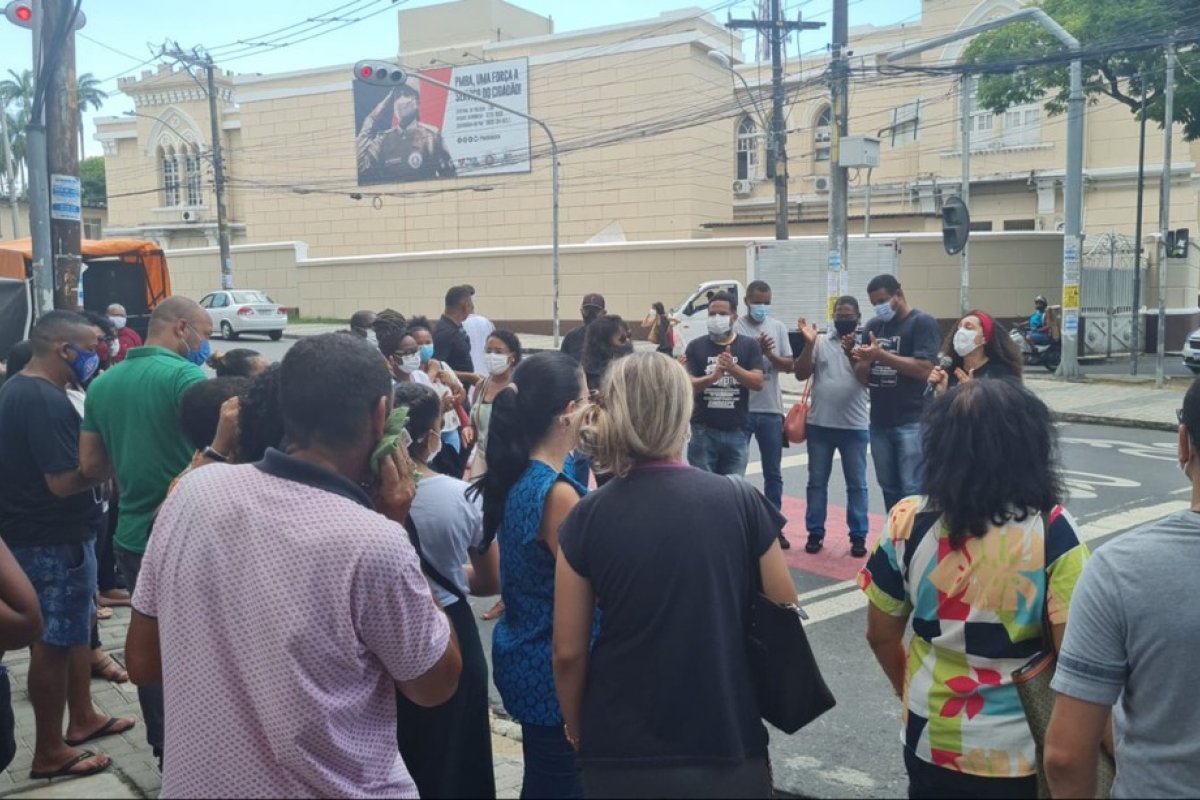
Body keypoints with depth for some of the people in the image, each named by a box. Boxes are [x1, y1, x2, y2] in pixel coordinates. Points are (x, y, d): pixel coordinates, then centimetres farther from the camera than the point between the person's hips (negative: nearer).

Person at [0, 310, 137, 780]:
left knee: (75, 629, 21)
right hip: (54, 540, -10)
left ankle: (83, 719, 35)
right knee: (55, 642, 2)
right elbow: (64, 481, -27)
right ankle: (49, 753, 14)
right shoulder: (46, 402, -24)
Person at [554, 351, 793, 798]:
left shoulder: (587, 519, -9)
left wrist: (577, 729, 12)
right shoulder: (741, 503, -9)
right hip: (728, 743, 0)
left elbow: (568, 653, -5)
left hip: (622, 753, 0)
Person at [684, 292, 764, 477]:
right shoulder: (696, 346, 3)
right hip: (703, 431, -1)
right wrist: (713, 377, -26)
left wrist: (733, 368, -22)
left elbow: (758, 383, -5)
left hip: (737, 431, 1)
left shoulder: (749, 346, 4)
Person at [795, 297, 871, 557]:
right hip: (819, 425, 1)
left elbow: (867, 378, -11)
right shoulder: (820, 342, 2)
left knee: (856, 484, 6)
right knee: (817, 482, 8)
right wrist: (808, 344, -16)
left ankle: (858, 536, 14)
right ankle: (815, 533, 18)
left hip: (855, 427, -1)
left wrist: (851, 351, -23)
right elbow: (801, 374, -4)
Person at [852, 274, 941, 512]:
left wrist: (881, 355, -20)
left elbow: (924, 369, -18)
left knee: (912, 489, -5)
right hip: (879, 421, 6)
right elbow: (864, 375, 12)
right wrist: (861, 360, -11)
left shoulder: (922, 323, -5)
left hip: (912, 422, -6)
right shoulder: (873, 325, 13)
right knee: (888, 487, 12)